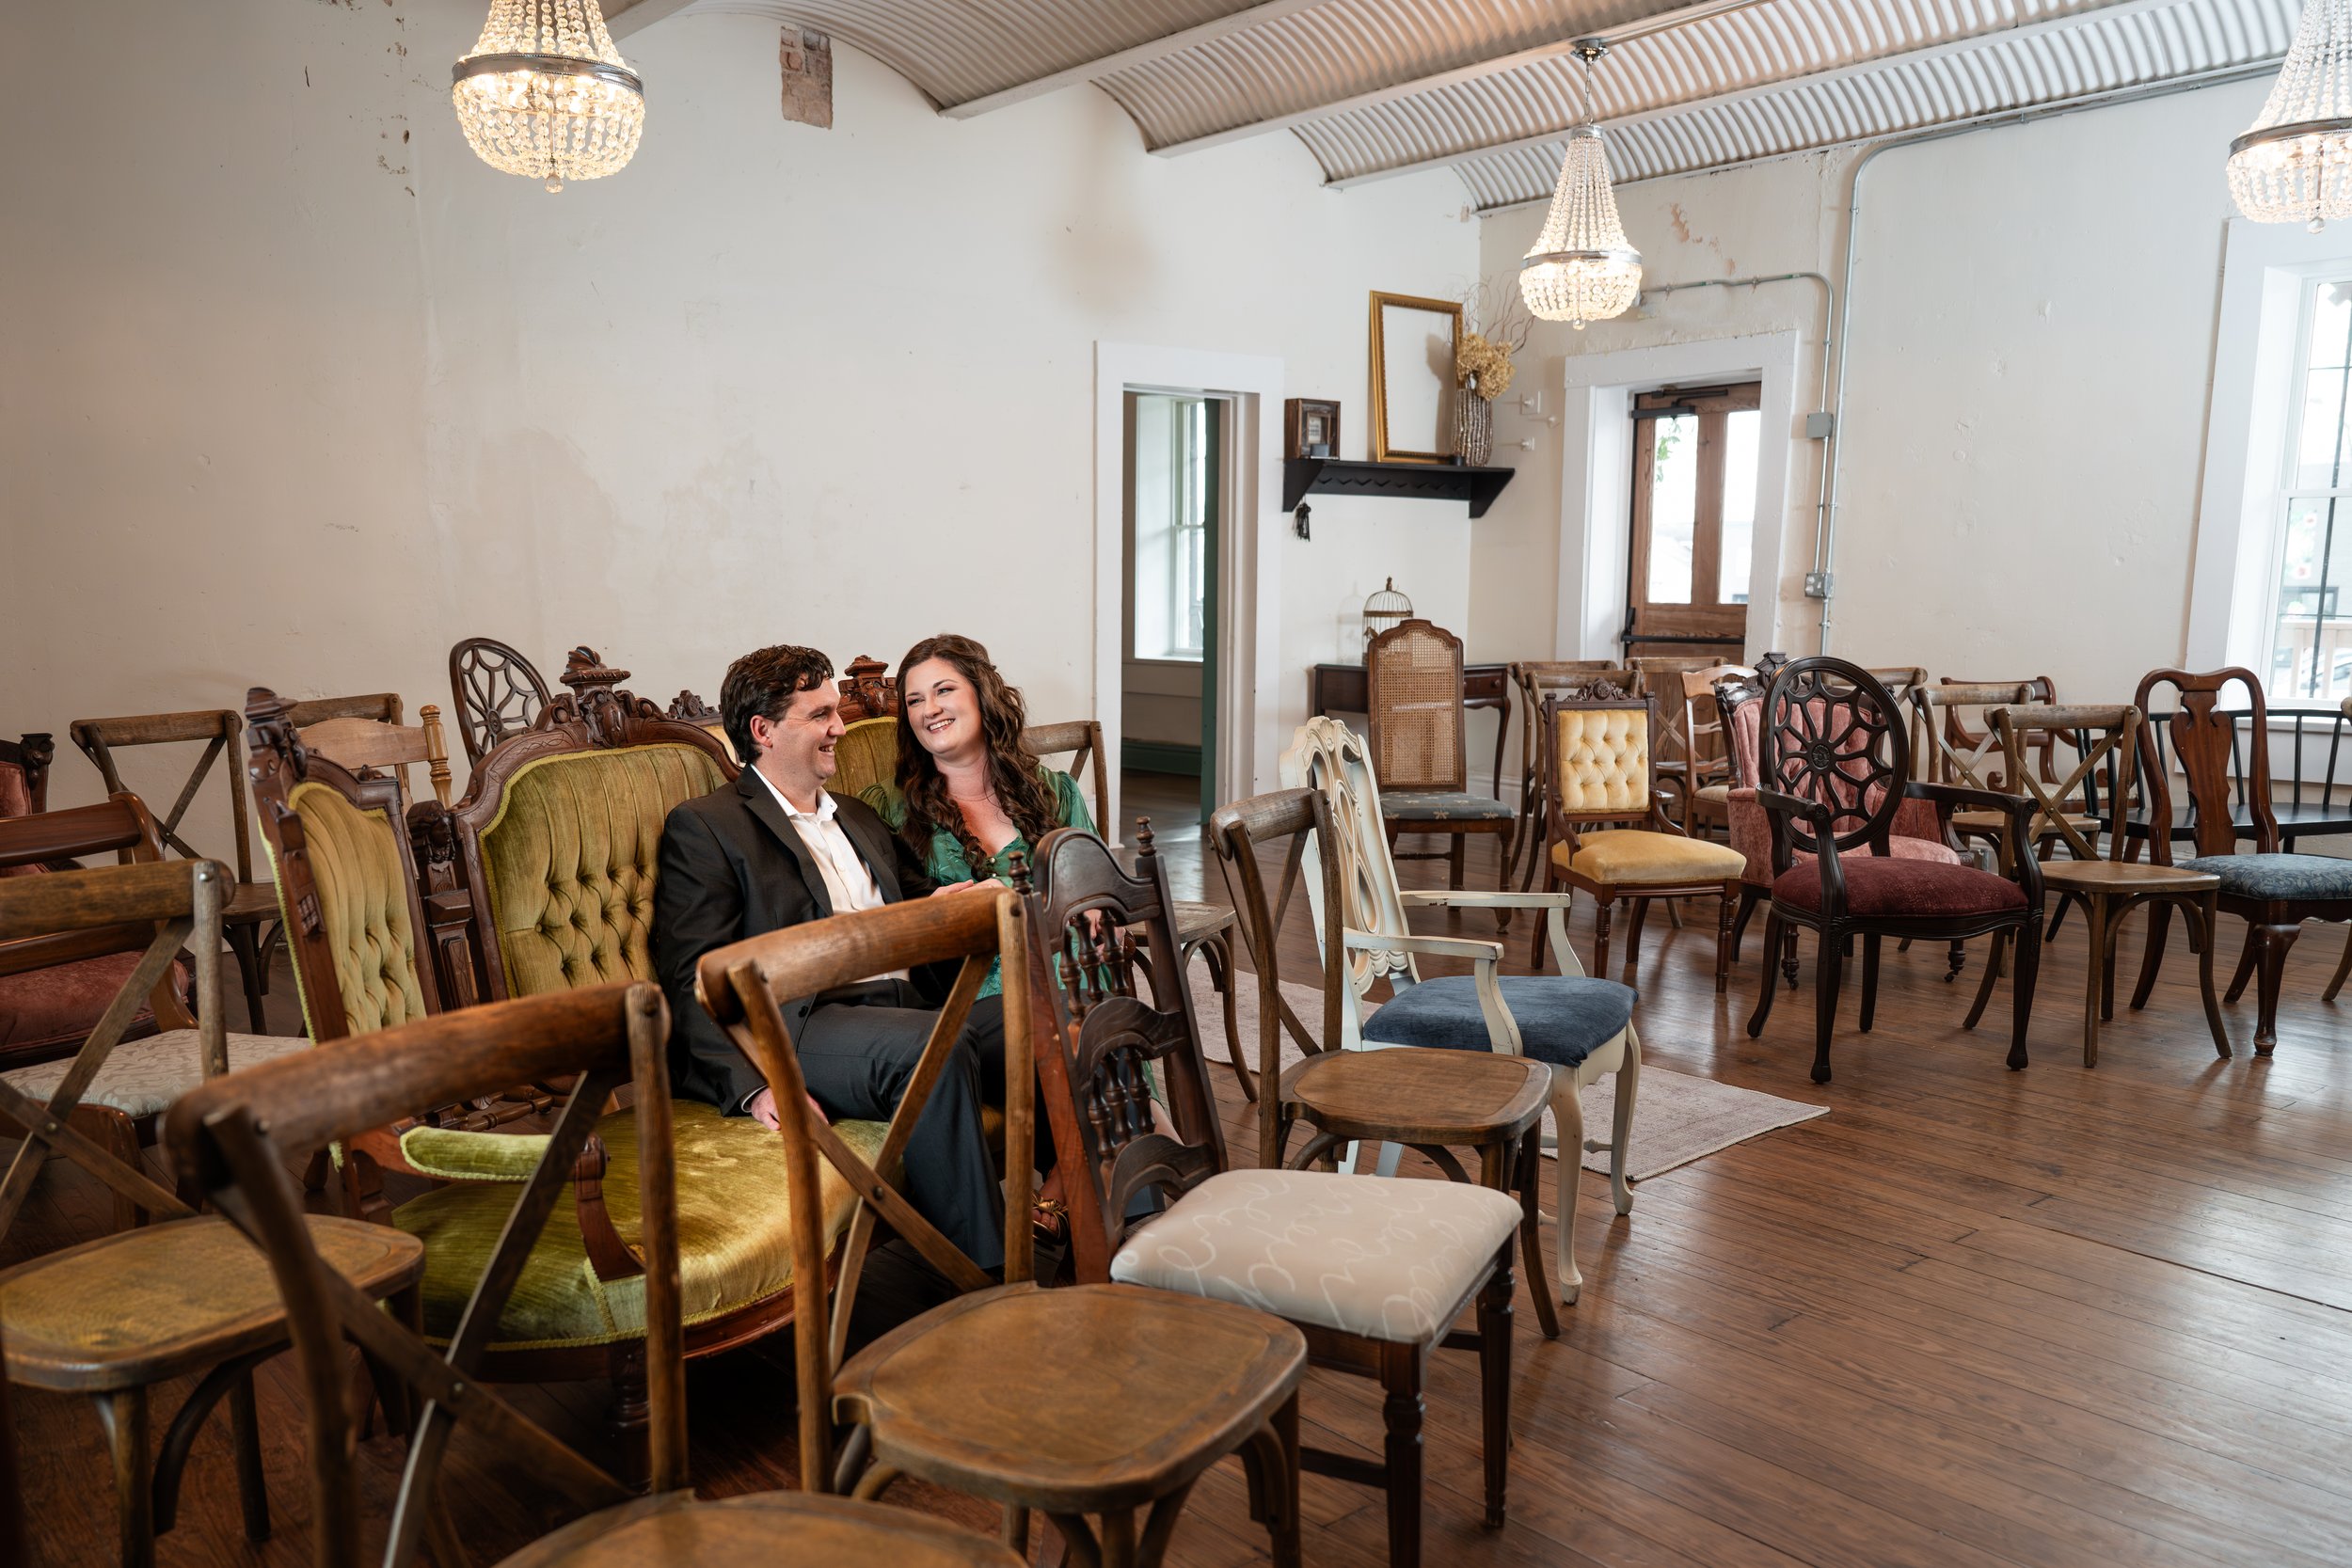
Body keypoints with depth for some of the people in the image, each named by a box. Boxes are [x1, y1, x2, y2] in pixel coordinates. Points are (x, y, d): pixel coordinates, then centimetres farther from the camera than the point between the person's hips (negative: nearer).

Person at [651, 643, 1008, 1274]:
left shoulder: (861, 820, 29)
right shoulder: (704, 828, 6)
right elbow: (693, 983, -4)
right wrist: (755, 1086, -19)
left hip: (903, 1006, 7)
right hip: (802, 1025, -7)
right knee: (929, 1046, -37)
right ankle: (986, 1277, -31)